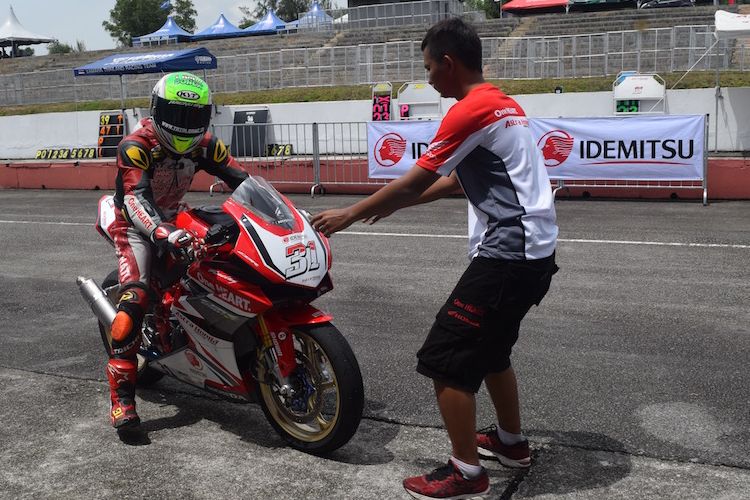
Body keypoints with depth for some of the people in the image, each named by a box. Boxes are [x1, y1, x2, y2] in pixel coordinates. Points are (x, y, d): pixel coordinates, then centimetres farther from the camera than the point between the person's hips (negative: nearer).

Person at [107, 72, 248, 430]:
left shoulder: (204, 144, -8)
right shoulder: (136, 145, -25)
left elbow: (239, 179, -8)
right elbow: (136, 198, -39)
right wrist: (163, 233, -58)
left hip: (174, 219, 6)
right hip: (136, 225, -6)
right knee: (136, 295, -26)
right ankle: (121, 394, -27)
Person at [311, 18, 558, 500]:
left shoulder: (471, 110, -14)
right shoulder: (504, 104, 16)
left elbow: (415, 182, -12)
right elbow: (457, 179, 22)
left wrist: (351, 214, -2)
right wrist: (395, 203, 23)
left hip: (507, 254, -10)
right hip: (531, 251, 10)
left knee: (445, 357, -3)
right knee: (489, 347, 25)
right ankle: (512, 441, 38)